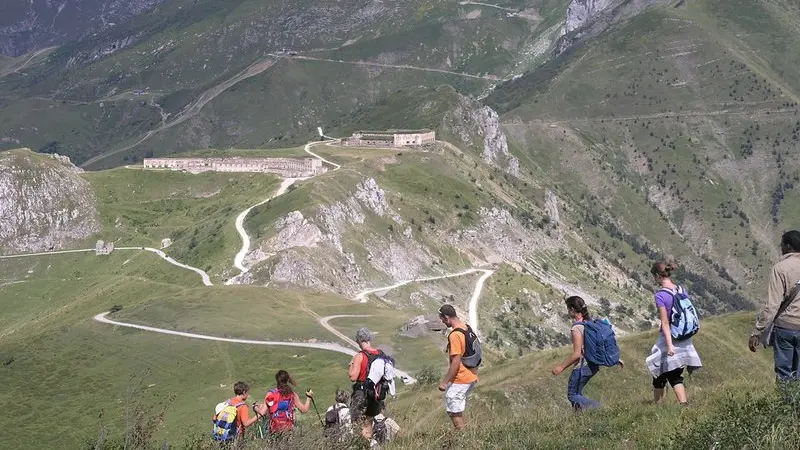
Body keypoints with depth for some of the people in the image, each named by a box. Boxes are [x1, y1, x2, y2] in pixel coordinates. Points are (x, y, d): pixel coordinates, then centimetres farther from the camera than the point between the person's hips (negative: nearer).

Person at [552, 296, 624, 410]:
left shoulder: (576, 328, -22)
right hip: (594, 364, 9)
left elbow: (577, 354, -23)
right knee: (577, 392, 23)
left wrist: (561, 367, -13)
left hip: (583, 366, -9)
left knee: (572, 395, 5)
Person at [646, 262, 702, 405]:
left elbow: (665, 322, -18)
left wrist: (669, 345, -20)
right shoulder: (682, 290, 4)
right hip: (684, 340, 6)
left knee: (659, 376, 11)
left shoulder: (660, 295, -15)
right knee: (676, 377, 11)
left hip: (668, 337, -6)